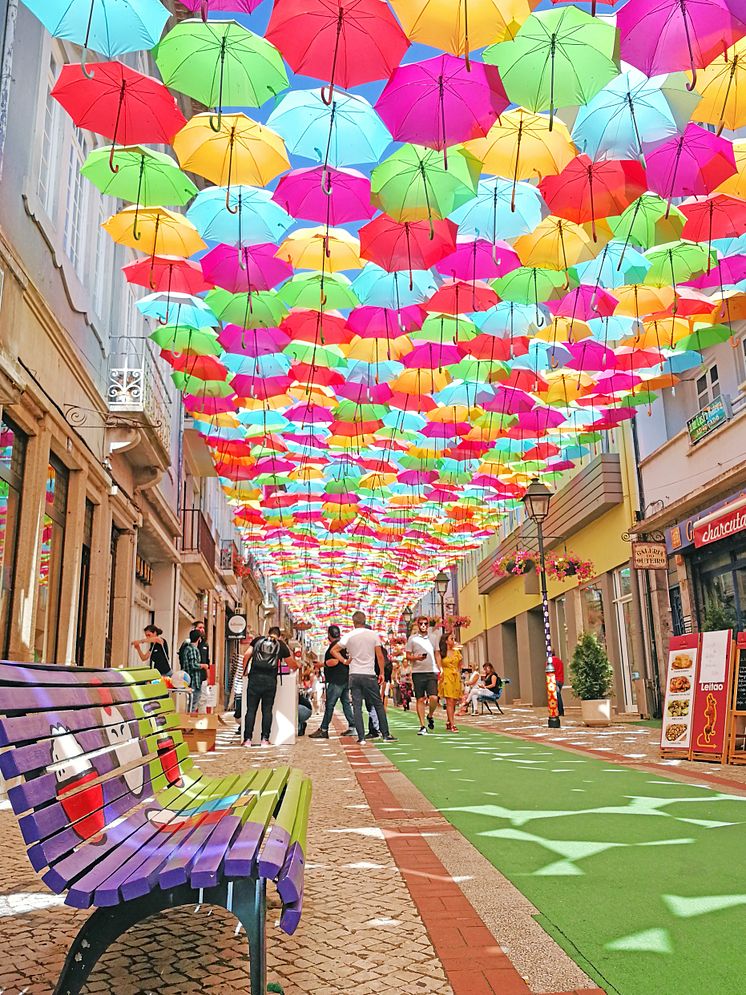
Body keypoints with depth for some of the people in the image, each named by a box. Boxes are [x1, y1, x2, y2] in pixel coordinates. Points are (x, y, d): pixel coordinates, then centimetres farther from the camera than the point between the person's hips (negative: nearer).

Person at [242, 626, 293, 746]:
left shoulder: (258, 640, 15)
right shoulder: (281, 645, 13)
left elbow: (247, 655, 4)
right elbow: (293, 664, 20)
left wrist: (244, 670, 15)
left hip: (255, 678, 0)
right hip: (270, 680, 0)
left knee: (251, 710, 4)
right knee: (267, 710, 7)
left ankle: (247, 739, 1)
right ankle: (265, 739, 7)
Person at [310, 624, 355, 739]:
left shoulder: (333, 646, -14)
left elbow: (334, 661, -24)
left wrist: (323, 663, -12)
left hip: (336, 680, -10)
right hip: (345, 678, 10)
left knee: (329, 705, -7)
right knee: (346, 703, 12)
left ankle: (323, 730, -5)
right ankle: (352, 727, 11)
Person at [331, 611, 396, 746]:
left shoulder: (348, 636, -1)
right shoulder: (373, 635, 0)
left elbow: (334, 650, 0)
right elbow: (380, 656, 0)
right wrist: (382, 673, 7)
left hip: (354, 675, 0)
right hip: (369, 675, 0)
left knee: (357, 707, 4)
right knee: (378, 705, 9)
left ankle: (361, 738, 1)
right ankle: (386, 735, 12)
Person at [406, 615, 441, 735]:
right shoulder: (412, 638, 4)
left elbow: (437, 654, 18)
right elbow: (408, 656, 5)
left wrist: (440, 669, 8)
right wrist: (417, 658, -15)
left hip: (432, 672, 1)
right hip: (418, 672, -1)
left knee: (434, 698, -11)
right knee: (420, 699, 0)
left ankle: (430, 716, 19)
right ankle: (422, 726, 8)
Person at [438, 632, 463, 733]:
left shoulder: (457, 652, 12)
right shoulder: (441, 653, 1)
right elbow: (439, 666, 5)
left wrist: (458, 674, 7)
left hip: (456, 678, 4)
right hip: (446, 677, -4)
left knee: (453, 702, 4)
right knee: (450, 701, -10)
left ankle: (448, 723, 14)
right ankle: (452, 725, -12)